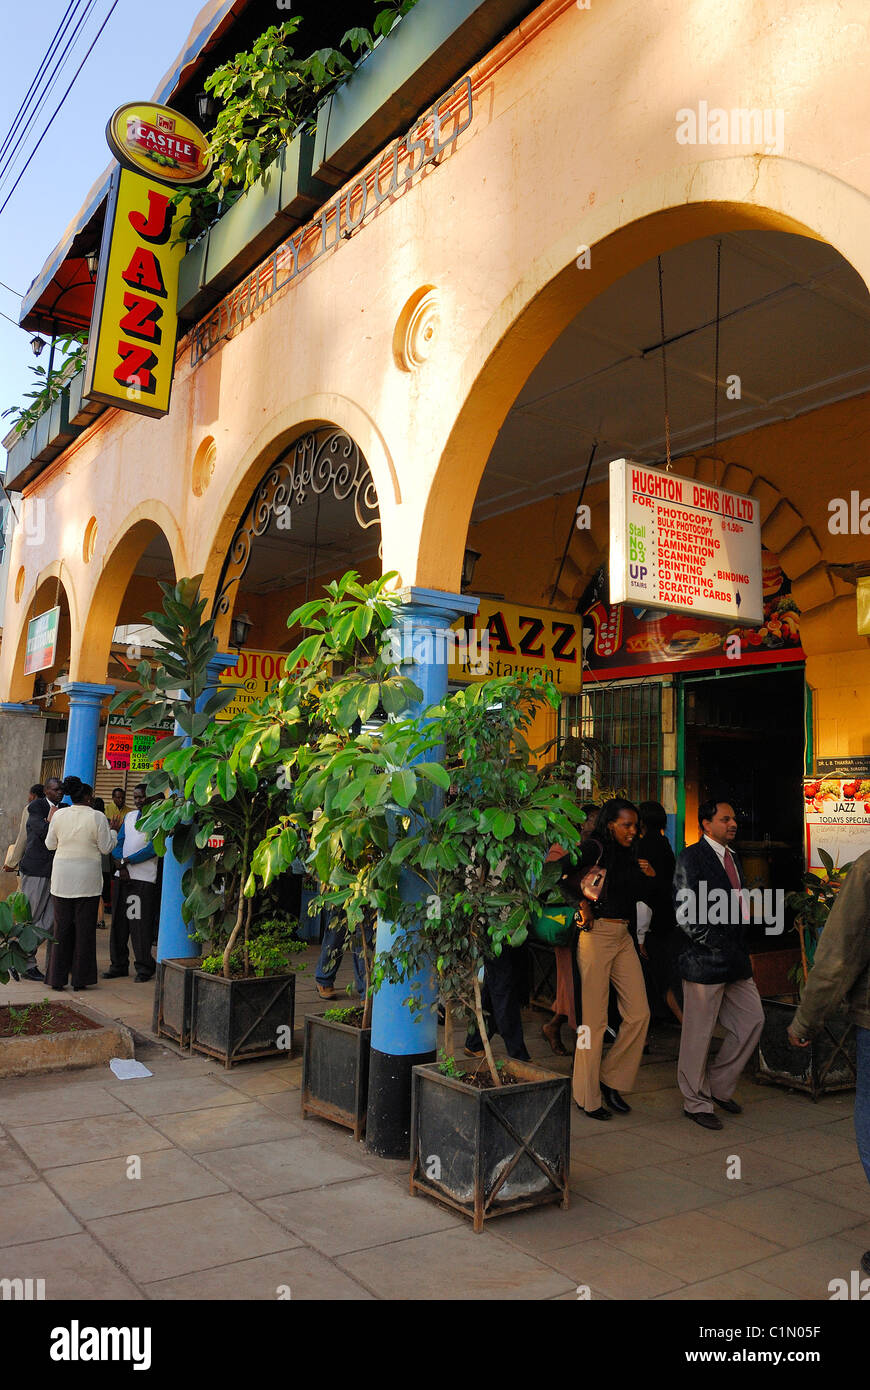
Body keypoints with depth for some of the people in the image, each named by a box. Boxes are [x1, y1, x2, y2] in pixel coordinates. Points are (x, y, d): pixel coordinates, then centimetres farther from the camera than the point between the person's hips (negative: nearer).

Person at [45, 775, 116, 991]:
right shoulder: (97, 817, -9)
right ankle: (80, 979, 9)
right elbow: (105, 848, -4)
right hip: (87, 878, -3)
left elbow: (50, 844, 10)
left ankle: (57, 978, 13)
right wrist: (113, 831, 12)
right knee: (84, 928, 5)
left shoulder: (59, 814, -1)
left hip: (62, 877, 3)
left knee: (61, 927, 9)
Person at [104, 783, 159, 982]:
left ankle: (144, 968, 3)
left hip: (144, 878, -6)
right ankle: (119, 965, 19)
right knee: (119, 921, 9)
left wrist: (127, 860, -11)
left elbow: (153, 849, -12)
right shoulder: (129, 816, 16)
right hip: (123, 876, 6)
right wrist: (121, 866, -4)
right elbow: (118, 843, 12)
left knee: (141, 923, -5)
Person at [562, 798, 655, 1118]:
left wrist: (649, 877, 1)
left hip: (624, 938, 7)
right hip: (597, 936, -7)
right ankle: (587, 1097, 12)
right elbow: (567, 875, -22)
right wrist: (584, 907, -14)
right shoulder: (595, 848, -8)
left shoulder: (628, 854, 15)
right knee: (595, 1020, -1)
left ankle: (611, 1080, 20)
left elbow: (641, 898, 19)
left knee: (639, 1013, 4)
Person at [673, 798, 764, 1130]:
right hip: (704, 959, -8)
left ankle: (718, 1086, 26)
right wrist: (715, 945, -15)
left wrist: (738, 947, 13)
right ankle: (696, 1102, 18)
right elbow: (684, 911, -16)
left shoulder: (732, 857, 15)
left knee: (752, 1020, 10)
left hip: (734, 958, 8)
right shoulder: (692, 857, -11)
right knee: (698, 1034, 2)